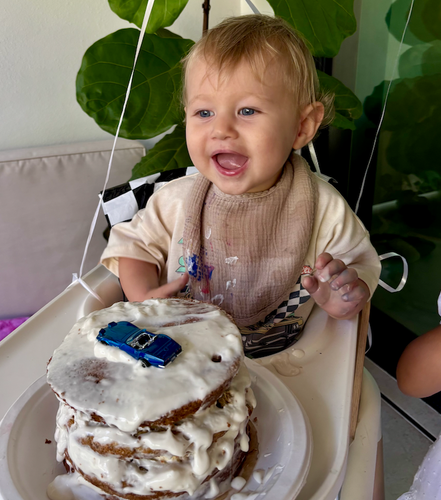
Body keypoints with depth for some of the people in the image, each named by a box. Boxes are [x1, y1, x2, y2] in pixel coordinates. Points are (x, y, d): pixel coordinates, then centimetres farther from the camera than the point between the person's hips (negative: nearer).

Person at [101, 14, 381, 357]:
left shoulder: (324, 209, -13)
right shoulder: (176, 200, -9)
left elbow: (362, 265, 0)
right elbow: (134, 243, 6)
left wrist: (345, 298, -22)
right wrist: (145, 296, -12)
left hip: (281, 362, 0)